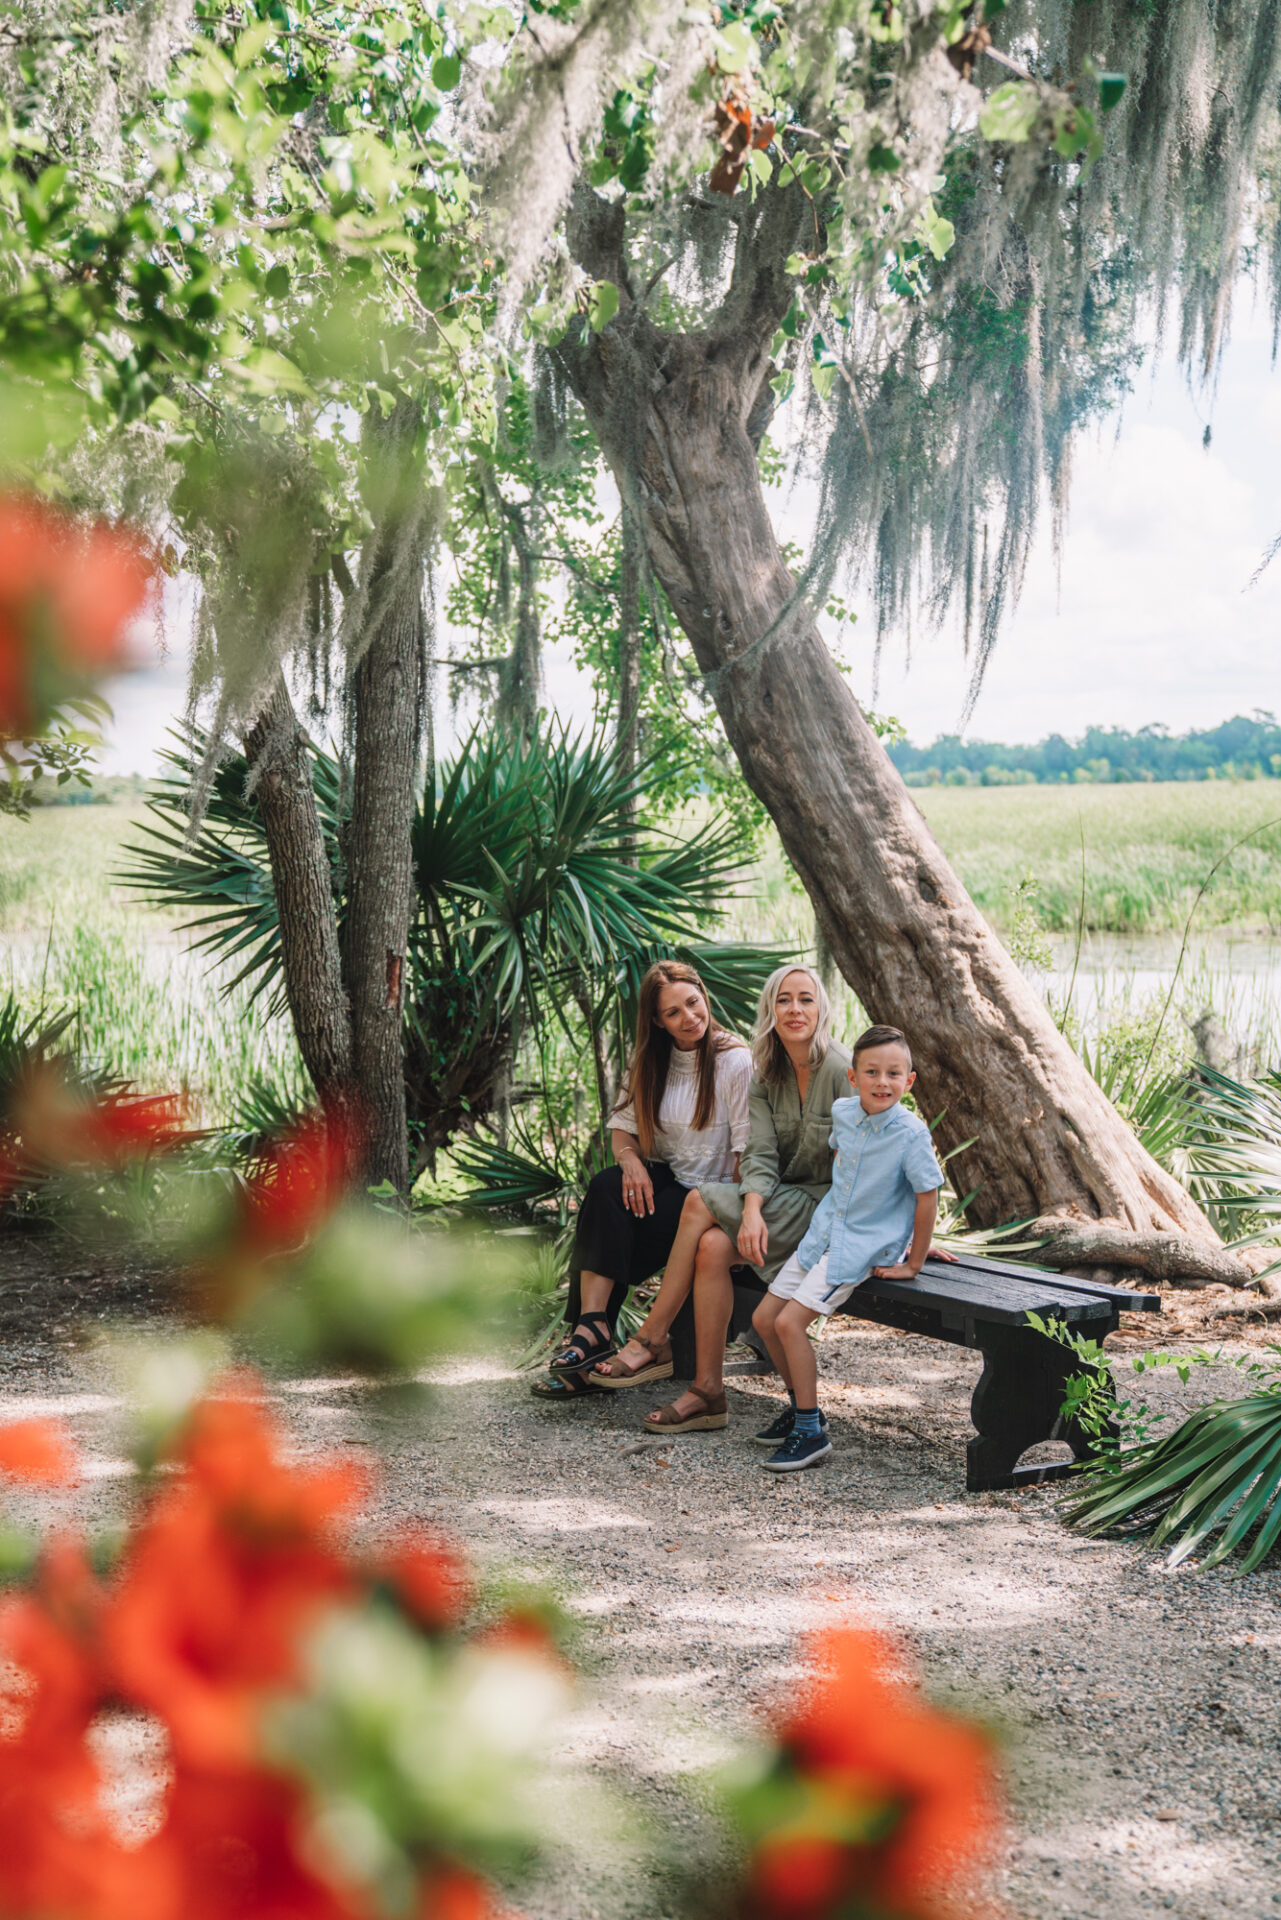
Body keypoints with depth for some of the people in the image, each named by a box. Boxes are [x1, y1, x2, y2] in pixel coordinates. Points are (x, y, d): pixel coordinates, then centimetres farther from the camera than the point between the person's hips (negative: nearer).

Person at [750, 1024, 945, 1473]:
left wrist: (913, 1264, -13)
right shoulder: (843, 1113, -2)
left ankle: (811, 1434, -9)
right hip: (825, 1232, 7)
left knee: (790, 1322, -19)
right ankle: (802, 1406, 25)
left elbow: (928, 1196, -17)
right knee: (764, 1319, 7)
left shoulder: (911, 1133, -21)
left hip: (864, 1246, -7)